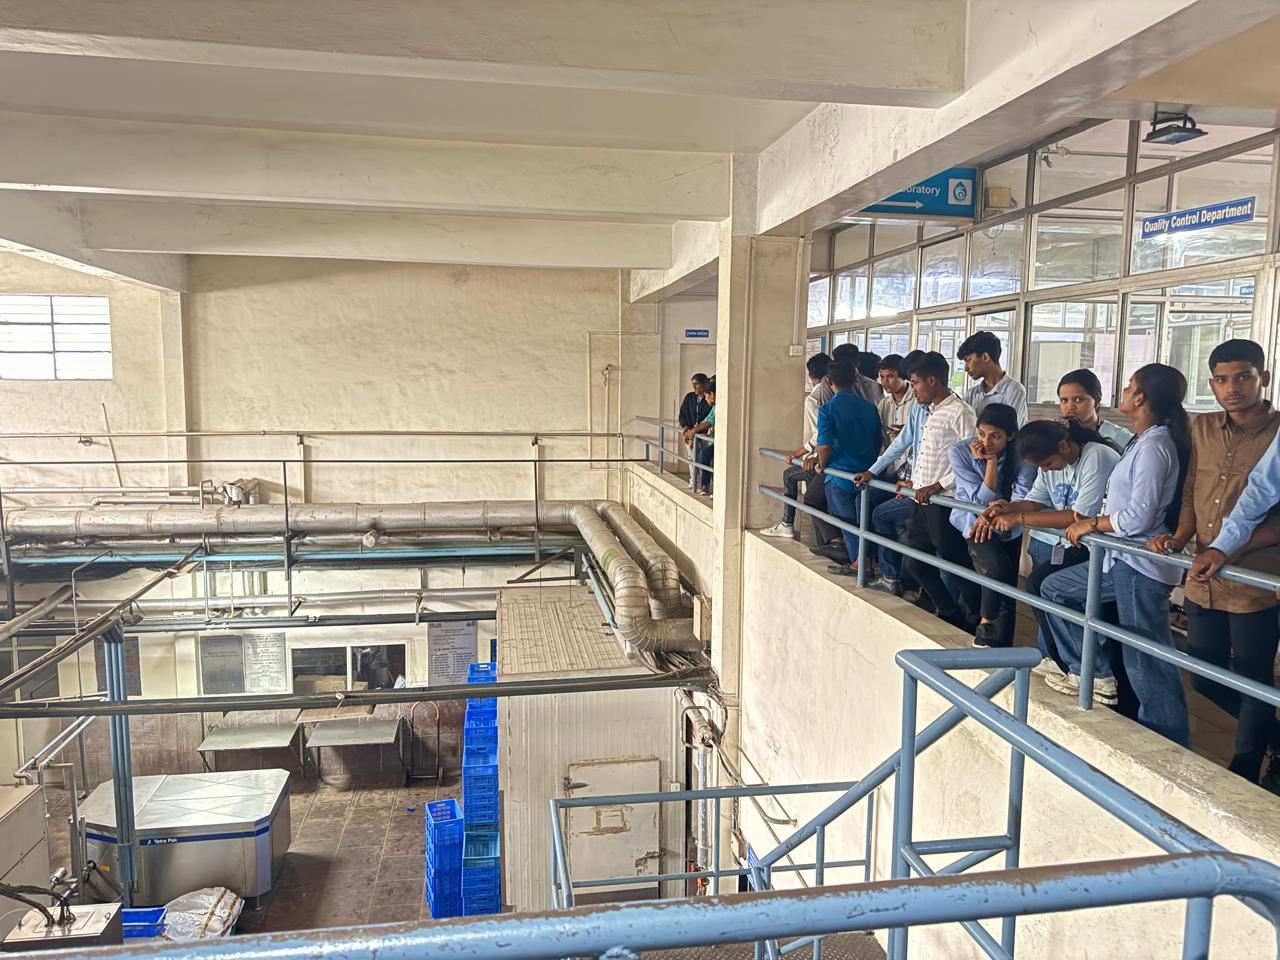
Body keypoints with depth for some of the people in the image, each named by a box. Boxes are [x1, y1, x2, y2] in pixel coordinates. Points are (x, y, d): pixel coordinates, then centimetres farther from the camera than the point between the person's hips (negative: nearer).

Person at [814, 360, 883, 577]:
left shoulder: (828, 409, -11)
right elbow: (878, 443, 13)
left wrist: (822, 467, -2)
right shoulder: (869, 408, 5)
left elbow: (824, 446, -20)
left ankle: (859, 563, 0)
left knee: (847, 522, 4)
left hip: (839, 475, -5)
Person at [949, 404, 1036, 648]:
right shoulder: (959, 452, -18)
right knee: (998, 568, -26)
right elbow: (982, 500, -18)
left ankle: (1002, 648, 21)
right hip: (973, 522, -3)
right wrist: (991, 461, -26)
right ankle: (986, 623, -3)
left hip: (1007, 529, 3)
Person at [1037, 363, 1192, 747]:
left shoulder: (1153, 448, -17)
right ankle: (1095, 672, 23)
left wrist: (1091, 524, -8)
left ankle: (1170, 743, 9)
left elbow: (1138, 517, -22)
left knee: (1147, 662, -4)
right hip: (1123, 560, 11)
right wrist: (1091, 519, 6)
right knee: (1054, 587, 19)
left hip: (1140, 566, -11)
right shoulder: (1143, 443, 12)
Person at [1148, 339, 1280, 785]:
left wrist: (1230, 551, -25)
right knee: (1205, 679, 17)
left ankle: (1244, 776, 29)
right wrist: (1179, 538, -3)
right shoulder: (1203, 429, 6)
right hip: (1203, 583, 6)